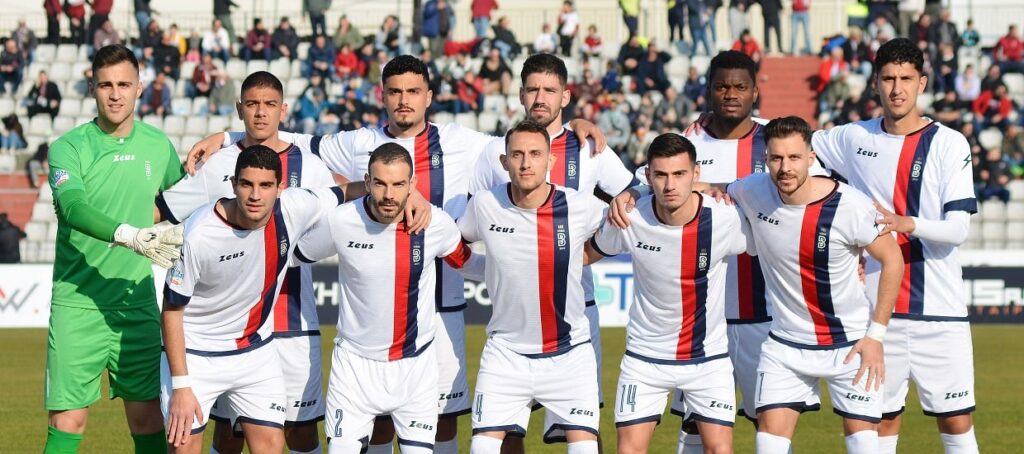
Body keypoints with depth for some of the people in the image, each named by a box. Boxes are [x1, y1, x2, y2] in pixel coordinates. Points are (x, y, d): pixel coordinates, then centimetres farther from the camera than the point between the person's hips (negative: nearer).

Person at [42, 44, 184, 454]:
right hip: (78, 302, -4)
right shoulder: (69, 148, -8)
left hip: (138, 301, 4)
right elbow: (74, 208, -27)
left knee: (148, 420, 4)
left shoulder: (157, 144, 6)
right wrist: (129, 236, -41)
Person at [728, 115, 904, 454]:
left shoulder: (852, 206, -20)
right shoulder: (752, 192, -11)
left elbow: (892, 260, -7)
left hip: (852, 343, -3)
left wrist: (876, 334, -8)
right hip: (786, 343, 3)